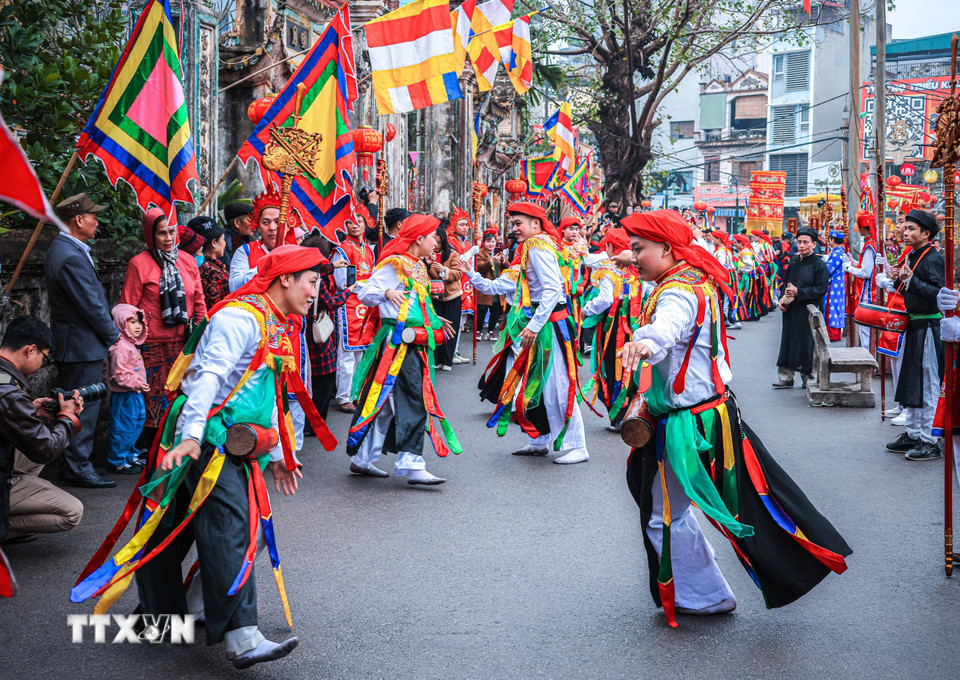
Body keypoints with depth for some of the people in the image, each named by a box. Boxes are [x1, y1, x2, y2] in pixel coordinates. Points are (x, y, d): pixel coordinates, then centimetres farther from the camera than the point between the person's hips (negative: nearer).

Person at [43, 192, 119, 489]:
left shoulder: (62, 250, 12)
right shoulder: (72, 258, -22)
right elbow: (92, 306, -21)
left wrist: (110, 333, 14)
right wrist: (114, 337, -9)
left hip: (73, 344, 11)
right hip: (83, 347, -11)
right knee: (83, 410, -2)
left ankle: (77, 463, 25)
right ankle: (78, 469, 5)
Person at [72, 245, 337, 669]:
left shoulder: (275, 328, 20)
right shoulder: (240, 317, -12)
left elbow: (269, 396, 26)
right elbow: (209, 376, -23)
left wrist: (279, 455, 26)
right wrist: (191, 436, -33)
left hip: (234, 444, 10)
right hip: (209, 439, -10)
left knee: (175, 528, 16)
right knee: (228, 532, -16)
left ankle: (160, 615, 25)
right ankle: (241, 638, -19)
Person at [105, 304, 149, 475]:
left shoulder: (132, 345, 13)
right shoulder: (120, 348, -20)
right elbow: (118, 374, -25)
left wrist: (141, 384, 19)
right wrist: (136, 383, -24)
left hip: (135, 394, 10)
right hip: (123, 396, -10)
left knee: (136, 424, 18)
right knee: (124, 427, -4)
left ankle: (131, 455, 32)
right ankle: (117, 461, 5)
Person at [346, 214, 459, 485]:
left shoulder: (418, 267, 19)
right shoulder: (393, 265, -8)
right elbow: (365, 294, -13)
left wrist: (435, 320, 24)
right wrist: (386, 292, -30)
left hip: (415, 344, 9)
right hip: (398, 342, -9)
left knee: (386, 402, 13)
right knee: (411, 400, -13)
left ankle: (362, 459, 22)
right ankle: (412, 465, -12)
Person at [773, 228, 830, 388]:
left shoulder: (819, 265, -8)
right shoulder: (794, 263, 11)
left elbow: (821, 290, -14)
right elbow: (786, 283, 19)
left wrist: (798, 292, -18)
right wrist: (783, 299, 0)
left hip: (809, 312, -6)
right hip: (791, 310, 6)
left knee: (807, 343, -1)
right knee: (788, 342, 7)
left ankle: (809, 379, 10)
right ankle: (785, 377, 14)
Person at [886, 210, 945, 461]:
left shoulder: (933, 258, -15)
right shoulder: (913, 256, 13)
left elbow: (938, 292, -27)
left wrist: (911, 279, -27)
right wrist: (899, 280, 3)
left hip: (928, 327, -10)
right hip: (913, 326, 10)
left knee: (926, 386, -5)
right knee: (910, 382, 15)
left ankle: (927, 442, 1)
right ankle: (912, 434, 26)